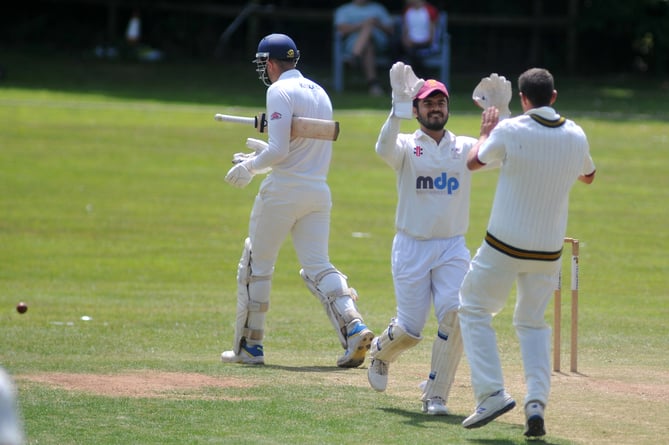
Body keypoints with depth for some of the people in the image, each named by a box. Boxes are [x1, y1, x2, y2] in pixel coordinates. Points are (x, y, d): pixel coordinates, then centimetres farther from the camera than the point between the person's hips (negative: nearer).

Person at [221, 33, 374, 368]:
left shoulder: (280, 91, -10)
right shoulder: (320, 93, 17)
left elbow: (278, 150, -17)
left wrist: (250, 166, -1)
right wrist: (262, 159, 26)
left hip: (283, 190, -7)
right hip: (319, 190, 7)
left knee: (256, 265, 6)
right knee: (318, 266, 4)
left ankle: (249, 346, 10)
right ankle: (353, 326, -18)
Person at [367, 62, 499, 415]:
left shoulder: (464, 147, 6)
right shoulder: (406, 147, 0)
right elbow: (385, 149, -24)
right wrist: (398, 105, -36)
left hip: (452, 249, 2)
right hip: (411, 247, -2)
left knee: (454, 314, -19)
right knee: (410, 329, -3)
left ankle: (435, 396, -6)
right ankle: (380, 353, 35)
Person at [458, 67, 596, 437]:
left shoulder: (511, 130, -13)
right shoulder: (576, 137, -1)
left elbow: (473, 161, 5)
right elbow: (588, 176, 21)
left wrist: (487, 128, 23)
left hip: (504, 247, -4)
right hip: (549, 251, 4)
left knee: (473, 310, 11)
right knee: (532, 322, 19)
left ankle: (491, 393, -5)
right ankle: (536, 402, -1)